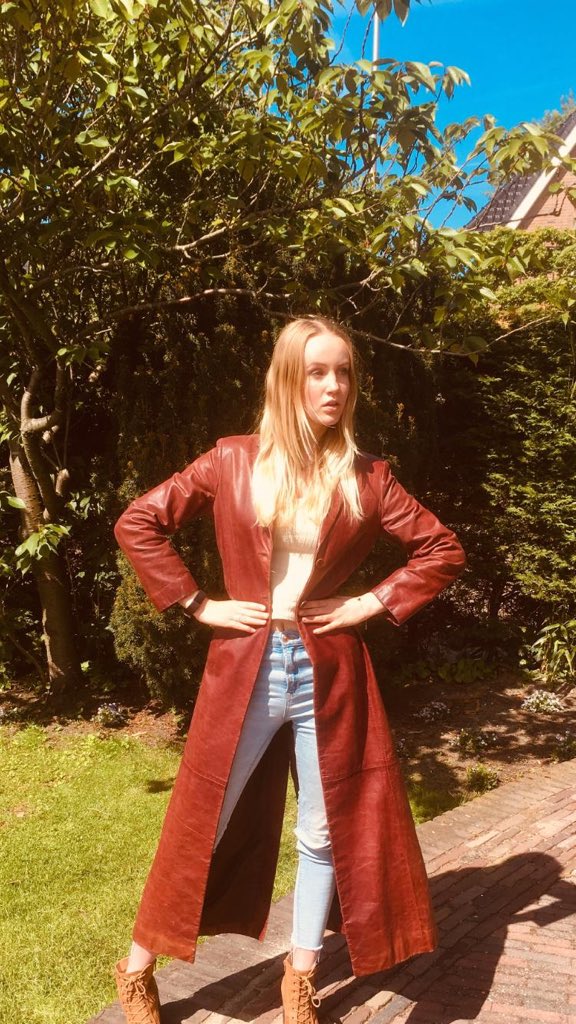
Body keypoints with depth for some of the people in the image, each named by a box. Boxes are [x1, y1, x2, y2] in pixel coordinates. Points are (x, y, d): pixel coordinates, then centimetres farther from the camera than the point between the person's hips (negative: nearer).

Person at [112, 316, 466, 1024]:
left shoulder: (366, 477, 0)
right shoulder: (233, 461, -3)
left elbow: (443, 550, 6)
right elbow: (137, 523, 0)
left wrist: (374, 603, -3)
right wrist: (196, 604, -5)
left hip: (328, 672, 2)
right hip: (243, 667, -1)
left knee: (328, 830, 12)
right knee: (202, 823, 10)